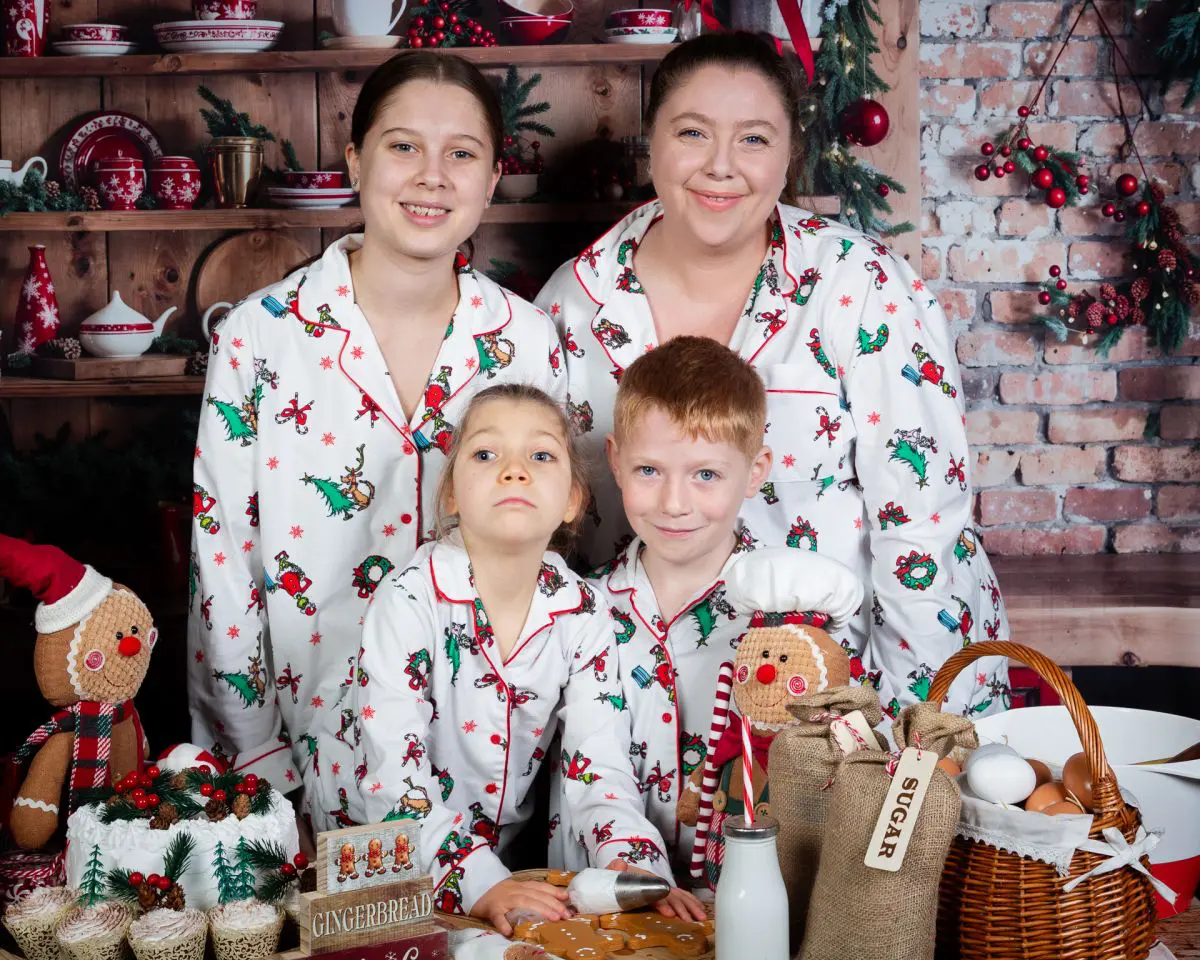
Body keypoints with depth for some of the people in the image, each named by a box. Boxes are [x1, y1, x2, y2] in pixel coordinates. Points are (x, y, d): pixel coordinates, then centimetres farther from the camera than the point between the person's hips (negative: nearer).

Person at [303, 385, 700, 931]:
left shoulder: (581, 614, -7)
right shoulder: (411, 600, -20)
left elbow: (598, 763, -7)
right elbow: (394, 774, -24)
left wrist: (637, 871, -23)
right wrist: (478, 881, -34)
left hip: (495, 841, 4)